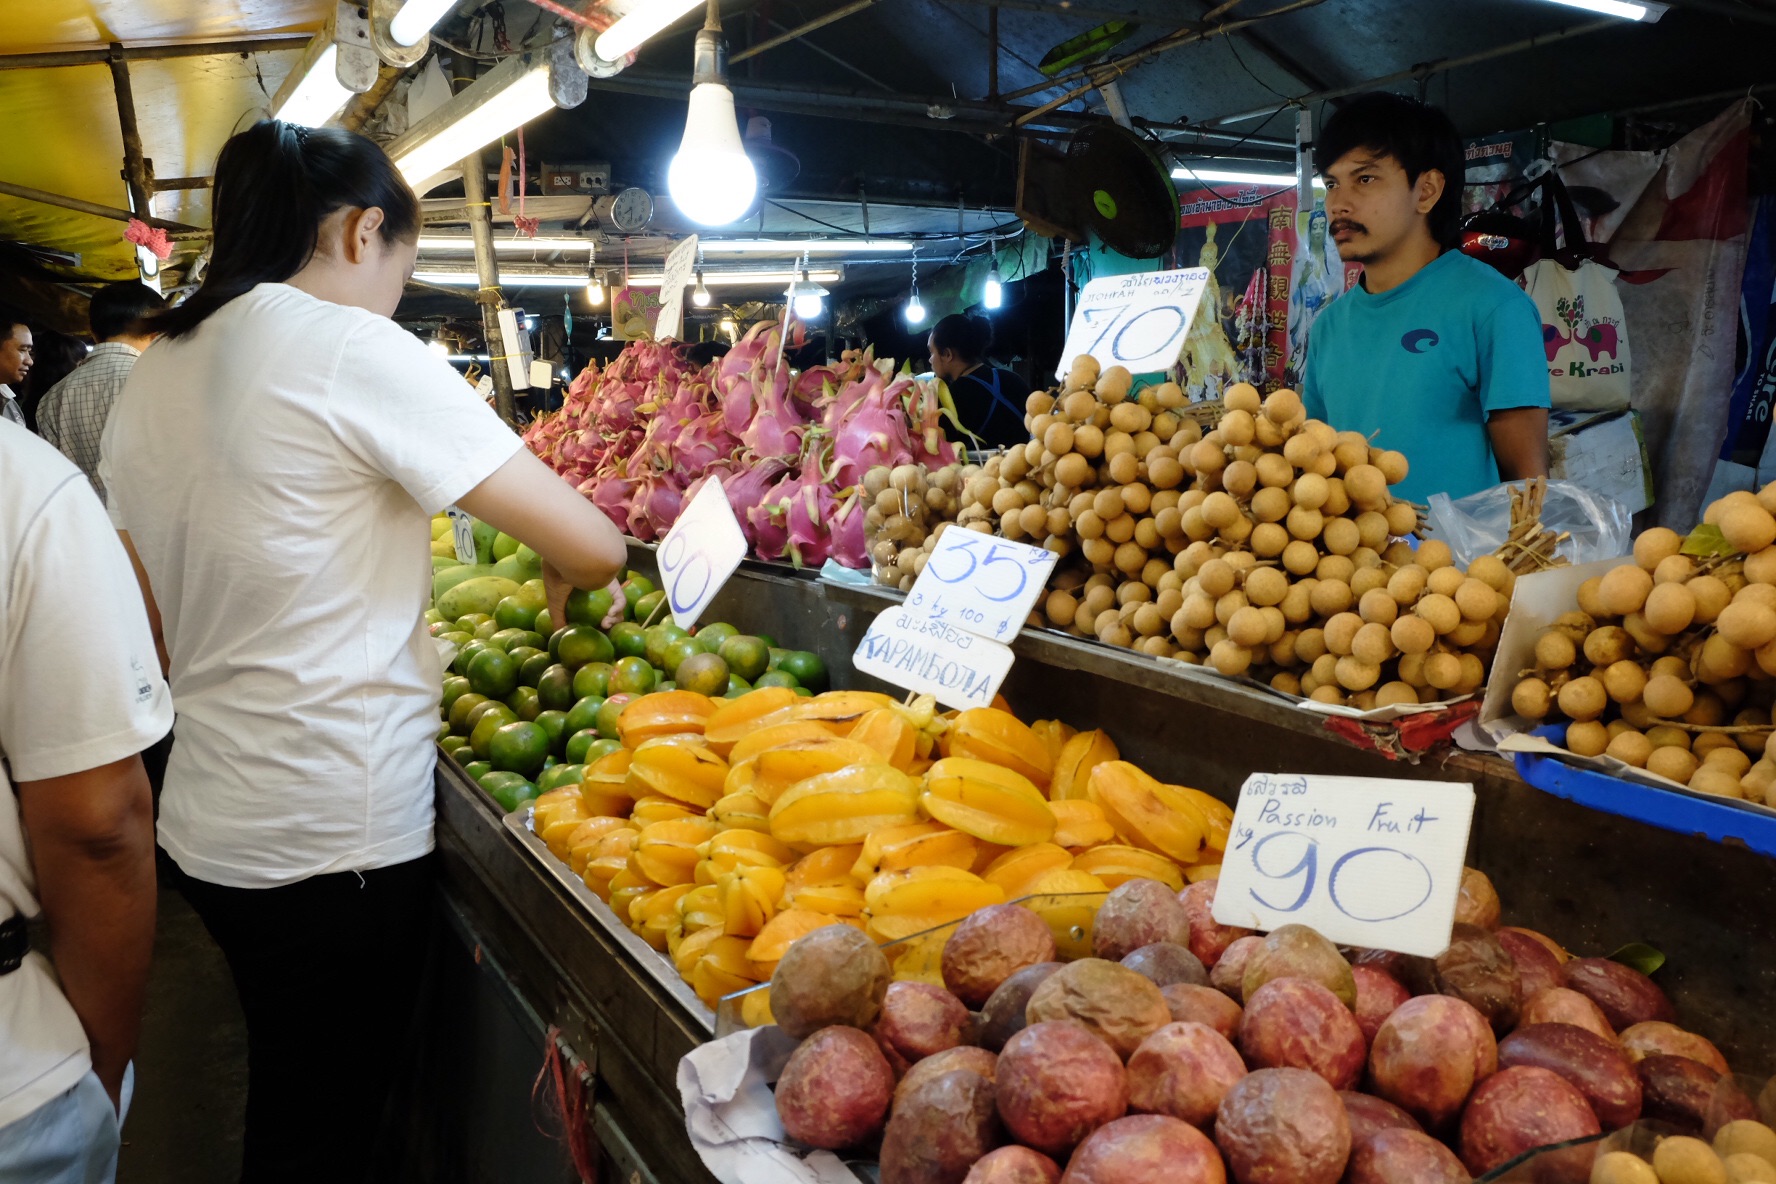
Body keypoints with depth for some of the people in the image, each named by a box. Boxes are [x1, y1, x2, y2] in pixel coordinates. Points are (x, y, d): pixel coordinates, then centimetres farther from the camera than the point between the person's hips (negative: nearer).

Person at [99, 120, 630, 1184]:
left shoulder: (152, 374, 8)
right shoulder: (355, 349, -15)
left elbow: (153, 625, 14)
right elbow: (595, 545, -18)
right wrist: (567, 577, 4)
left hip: (208, 825, 8)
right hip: (335, 844, -8)